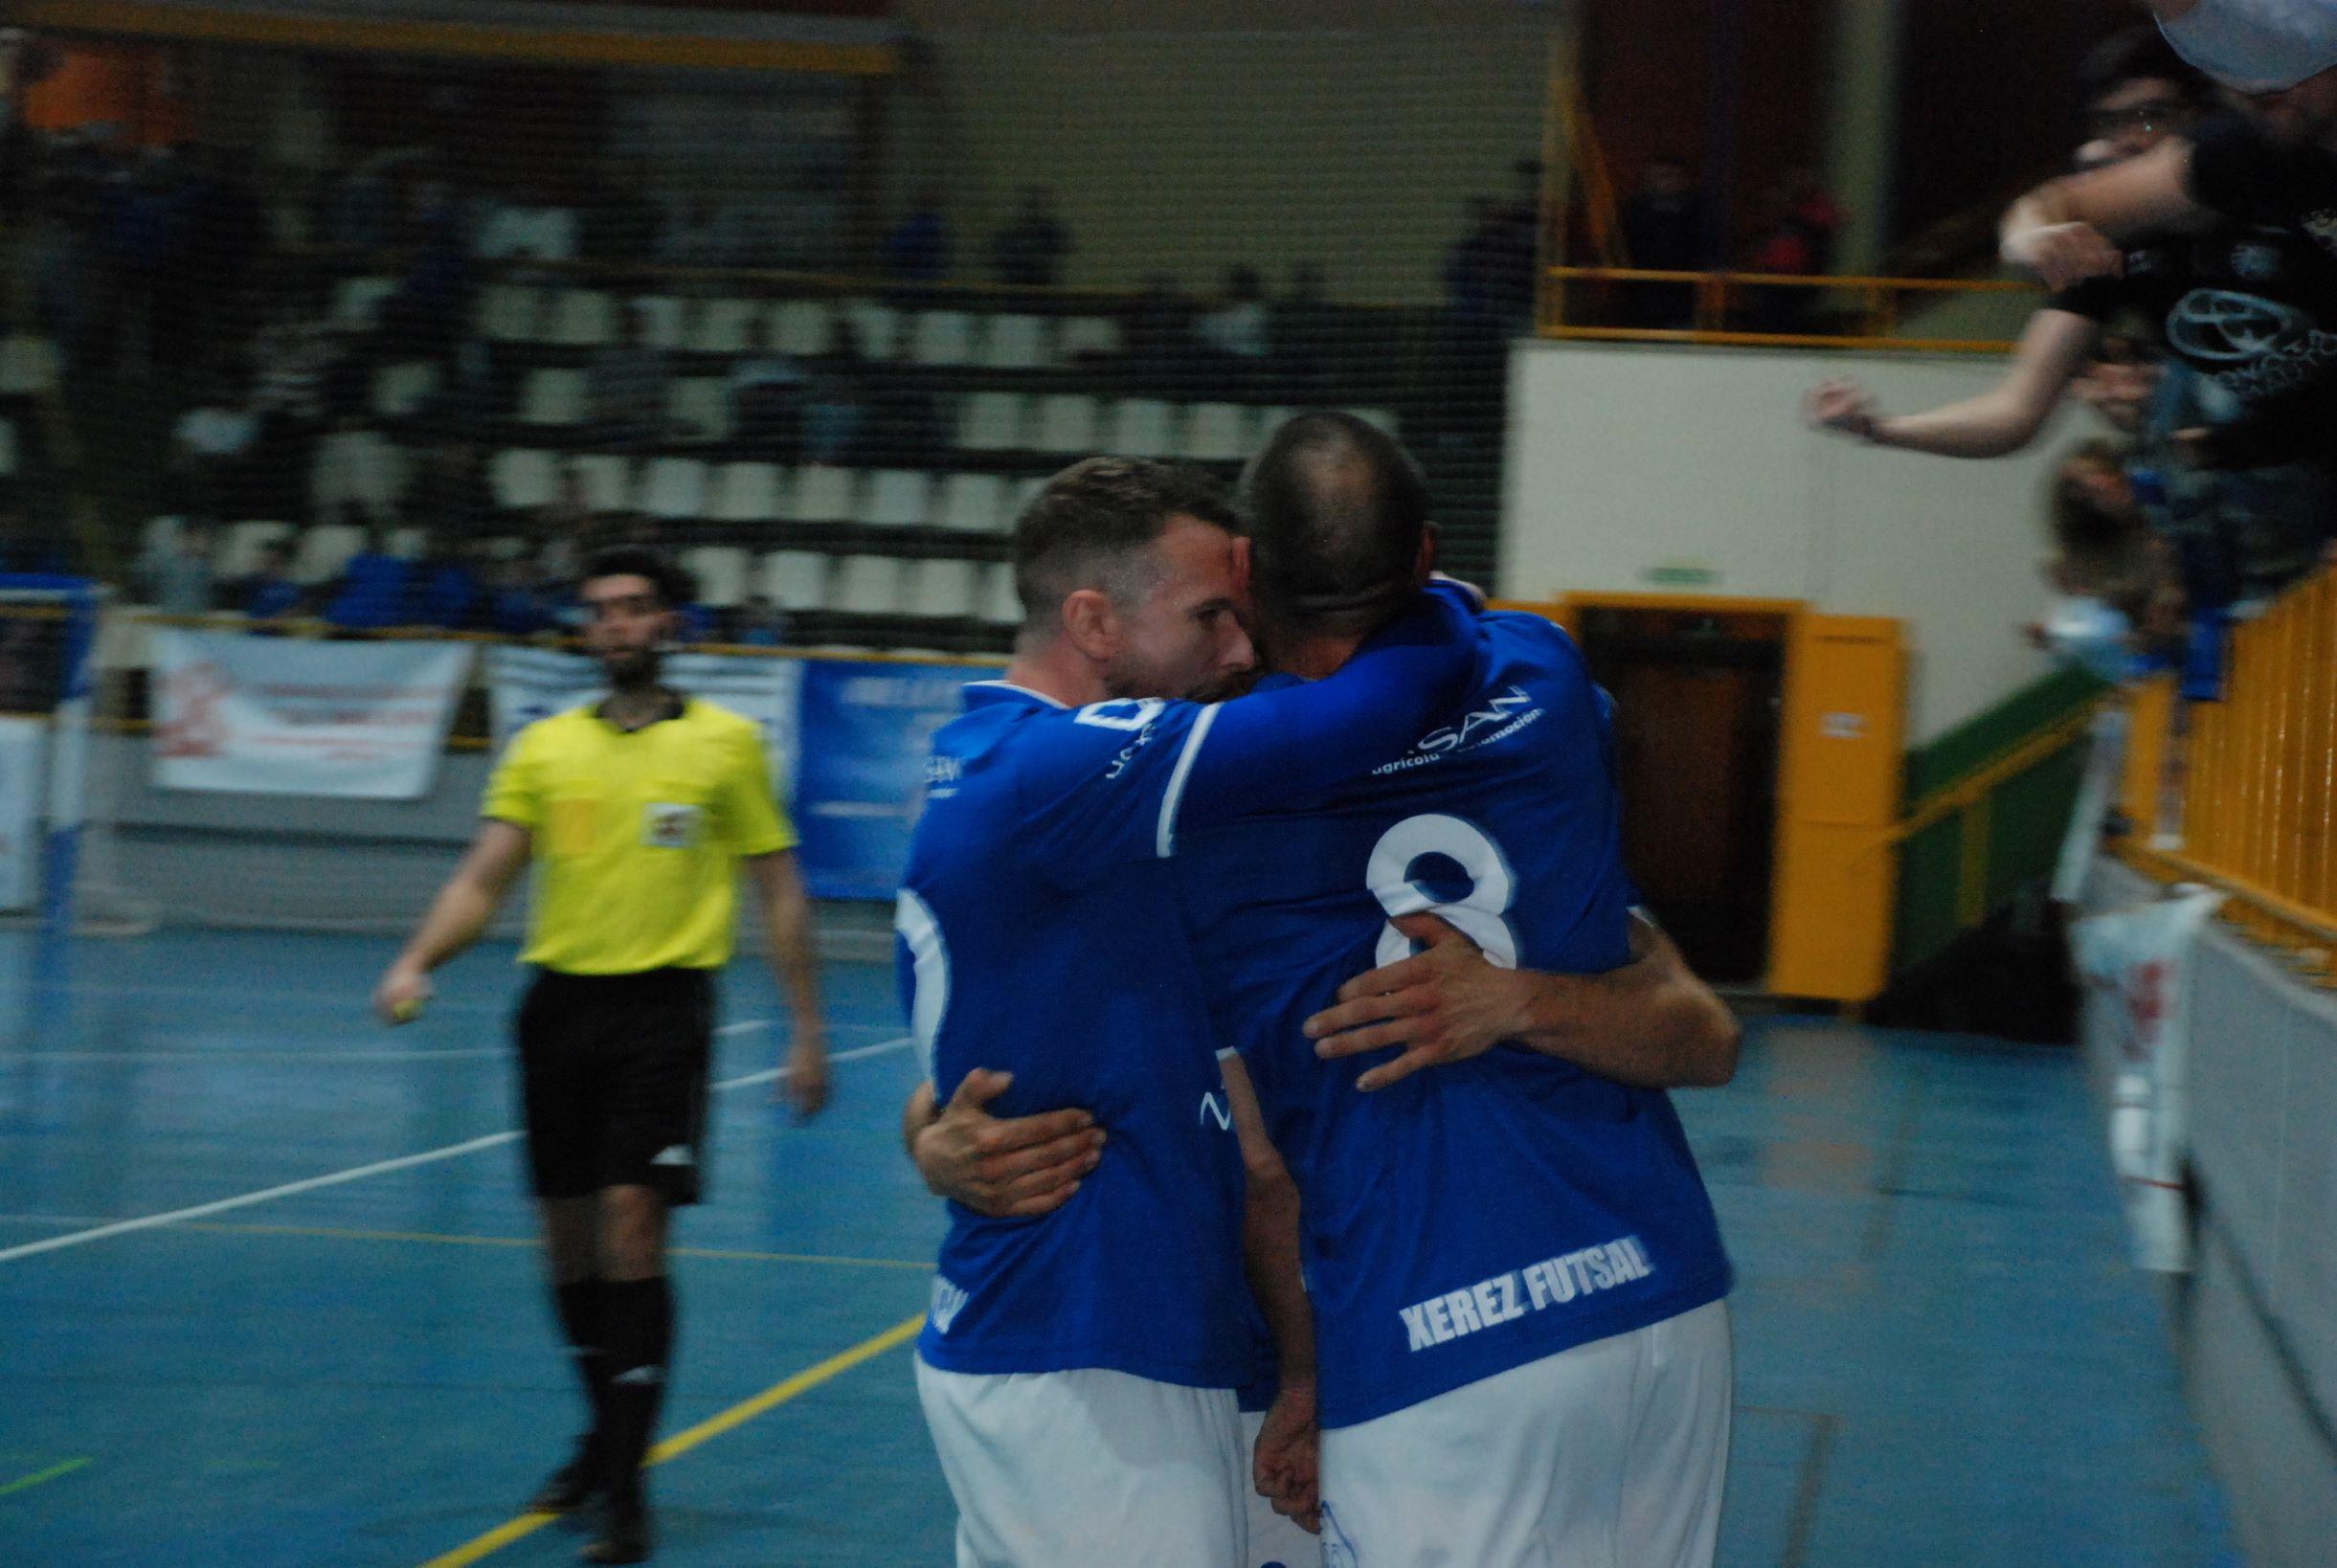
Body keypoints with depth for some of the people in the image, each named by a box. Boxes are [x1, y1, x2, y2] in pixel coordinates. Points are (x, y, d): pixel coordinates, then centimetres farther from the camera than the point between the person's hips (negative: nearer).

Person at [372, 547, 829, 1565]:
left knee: (632, 1229, -13)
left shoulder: (727, 742, 3)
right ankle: (608, 1434, 31)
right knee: (568, 1235, 9)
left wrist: (807, 1030, 2)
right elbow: (482, 880, 5)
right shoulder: (544, 747, 10)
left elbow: (779, 892, 6)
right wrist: (417, 963, -13)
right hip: (560, 1003, 4)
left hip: (663, 1004, -4)